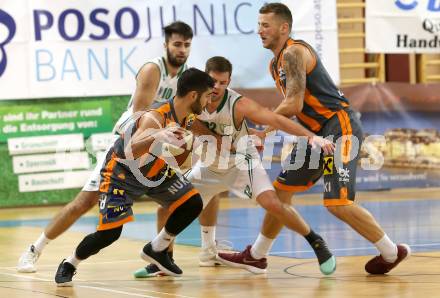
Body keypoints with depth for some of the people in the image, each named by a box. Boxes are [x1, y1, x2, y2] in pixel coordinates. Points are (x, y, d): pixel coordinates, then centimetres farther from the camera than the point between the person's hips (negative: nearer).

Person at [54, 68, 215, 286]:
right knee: (109, 233, -16)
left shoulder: (190, 118, -9)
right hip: (121, 172, -7)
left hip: (156, 170, 7)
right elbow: (130, 152, -52)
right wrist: (156, 136, -67)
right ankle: (68, 265, 11)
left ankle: (156, 251, 12)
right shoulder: (155, 118, -34)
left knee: (193, 203, -7)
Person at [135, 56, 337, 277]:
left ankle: (316, 243, -6)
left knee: (272, 203, -23)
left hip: (241, 161, -5)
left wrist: (311, 136, -49)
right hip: (210, 165, 5)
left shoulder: (239, 105, -30)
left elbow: (276, 120, -39)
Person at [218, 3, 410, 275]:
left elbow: (294, 105, -22)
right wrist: (265, 131, 10)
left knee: (338, 204, -17)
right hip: (318, 132, 10)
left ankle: (392, 252, -3)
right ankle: (256, 255, 28)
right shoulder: (276, 64, 16)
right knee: (282, 189, 15)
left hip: (340, 127, -10)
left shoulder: (294, 53, -15)